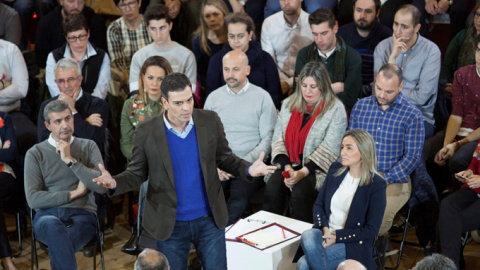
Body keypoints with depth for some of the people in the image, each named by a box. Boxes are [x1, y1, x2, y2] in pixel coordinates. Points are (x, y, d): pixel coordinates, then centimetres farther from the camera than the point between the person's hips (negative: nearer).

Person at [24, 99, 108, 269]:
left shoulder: (88, 147, 12)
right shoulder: (35, 153, 10)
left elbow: (102, 187, -3)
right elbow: (32, 199, -1)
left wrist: (70, 160, -6)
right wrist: (75, 193, -3)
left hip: (81, 216, 0)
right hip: (47, 215, 1)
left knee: (57, 247, -36)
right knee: (52, 224, -38)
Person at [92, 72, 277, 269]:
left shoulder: (210, 121, -6)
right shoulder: (146, 132, -11)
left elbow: (224, 158, 4)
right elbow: (136, 173, -2)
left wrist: (248, 170, -16)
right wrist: (114, 183, -23)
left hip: (209, 220, 1)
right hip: (170, 224, -1)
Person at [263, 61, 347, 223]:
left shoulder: (336, 109, -3)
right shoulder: (288, 104, 13)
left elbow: (329, 149, -11)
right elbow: (278, 137, 6)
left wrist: (303, 172, -21)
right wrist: (287, 167, -11)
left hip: (317, 169, -4)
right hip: (288, 164, 4)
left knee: (299, 192, -32)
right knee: (272, 188, -26)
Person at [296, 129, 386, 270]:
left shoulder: (376, 185, -8)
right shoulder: (335, 169, 9)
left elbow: (371, 230, -8)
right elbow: (318, 204, 11)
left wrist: (337, 236, -15)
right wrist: (325, 229, -9)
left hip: (352, 244, -5)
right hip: (325, 232, 5)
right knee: (307, 236, -33)